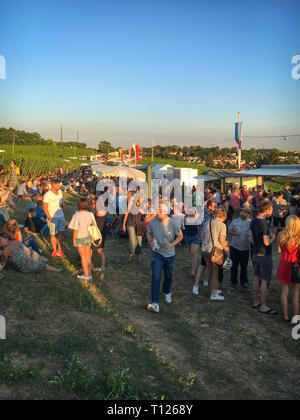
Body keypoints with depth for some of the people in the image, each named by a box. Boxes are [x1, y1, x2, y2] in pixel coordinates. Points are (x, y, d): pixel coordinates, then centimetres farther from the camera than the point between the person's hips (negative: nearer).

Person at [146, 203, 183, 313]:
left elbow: (180, 236, -2)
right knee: (156, 277, -15)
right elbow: (149, 233, 9)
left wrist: (172, 244, -18)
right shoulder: (152, 222, -11)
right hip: (157, 253, -1)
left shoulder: (172, 223, -14)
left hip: (169, 254, 1)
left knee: (168, 276, 20)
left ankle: (167, 292, 51)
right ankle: (155, 304, -18)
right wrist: (151, 241, -10)